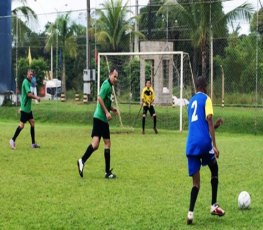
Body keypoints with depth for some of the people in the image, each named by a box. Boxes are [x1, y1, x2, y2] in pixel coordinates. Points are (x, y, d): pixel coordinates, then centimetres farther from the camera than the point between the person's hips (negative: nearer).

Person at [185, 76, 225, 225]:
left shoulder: (191, 101, 22)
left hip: (191, 144, 5)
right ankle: (214, 205, 15)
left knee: (196, 182, 3)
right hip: (204, 142, -5)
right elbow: (209, 121, -9)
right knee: (214, 169, 20)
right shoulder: (206, 99, 3)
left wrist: (215, 126, 36)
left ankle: (191, 212, -16)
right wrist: (215, 145, -12)